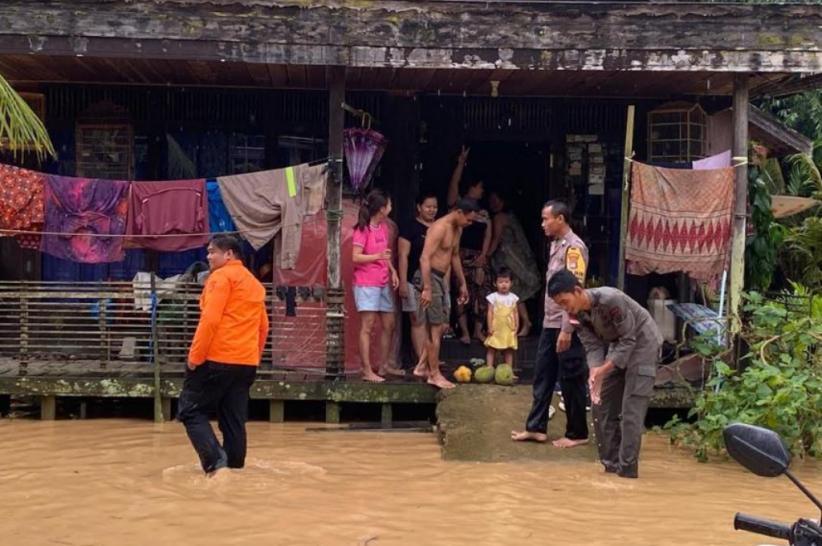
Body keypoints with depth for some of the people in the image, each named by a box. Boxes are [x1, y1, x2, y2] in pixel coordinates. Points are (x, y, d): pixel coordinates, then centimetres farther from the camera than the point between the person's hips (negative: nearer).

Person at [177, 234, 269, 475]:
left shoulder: (221, 276, -6)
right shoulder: (255, 283, 19)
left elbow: (210, 319, -16)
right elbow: (263, 327, 21)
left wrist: (195, 356, -13)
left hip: (217, 358, -8)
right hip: (246, 362, 8)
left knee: (191, 411, 0)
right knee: (234, 421, 10)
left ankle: (215, 460, -16)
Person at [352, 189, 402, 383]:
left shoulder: (384, 227, 11)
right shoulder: (363, 229, -12)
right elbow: (356, 257, -17)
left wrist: (393, 271, 6)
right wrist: (378, 256, -28)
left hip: (383, 283, 8)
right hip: (366, 283, -8)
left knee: (389, 325, 11)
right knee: (367, 326, -8)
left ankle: (385, 366, 23)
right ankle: (367, 371, -6)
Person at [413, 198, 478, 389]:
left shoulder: (457, 229, 11)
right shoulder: (439, 228, -19)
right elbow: (425, 258, -24)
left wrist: (462, 283, 26)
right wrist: (426, 288, -29)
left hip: (441, 278, 10)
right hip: (430, 277, -10)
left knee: (440, 326, 13)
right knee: (435, 327, -5)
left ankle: (422, 366, 21)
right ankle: (434, 374, 2)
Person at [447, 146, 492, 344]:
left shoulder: (484, 213, 19)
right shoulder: (457, 205, 5)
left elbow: (488, 235, 11)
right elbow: (454, 184, -9)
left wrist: (483, 255, -2)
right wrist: (461, 163, -14)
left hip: (479, 257, 5)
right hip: (462, 255, -5)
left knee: (481, 293, 0)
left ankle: (478, 330, 8)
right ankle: (465, 332, -5)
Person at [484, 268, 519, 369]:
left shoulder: (513, 297, 6)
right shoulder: (493, 297, -3)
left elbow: (516, 313, 9)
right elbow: (490, 312, -4)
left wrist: (516, 326, 2)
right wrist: (490, 327, -9)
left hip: (509, 330, 2)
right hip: (496, 329, -2)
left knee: (509, 351, 7)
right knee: (491, 350, -1)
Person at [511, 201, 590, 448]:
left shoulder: (574, 247, -15)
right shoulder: (556, 244, 13)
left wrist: (567, 329, -23)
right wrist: (551, 322, 17)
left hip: (566, 327, -9)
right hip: (550, 324, 9)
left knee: (571, 380, 1)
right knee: (542, 376, 12)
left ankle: (577, 434, 11)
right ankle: (536, 427, 20)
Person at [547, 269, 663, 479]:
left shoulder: (611, 300, -33)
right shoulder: (577, 313, -10)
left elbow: (629, 340, -26)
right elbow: (592, 346, -11)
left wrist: (604, 370, -32)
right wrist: (594, 373, -31)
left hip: (641, 343, -8)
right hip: (618, 345, 8)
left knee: (631, 408, -13)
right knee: (602, 404, 5)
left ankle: (627, 467, -11)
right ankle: (611, 463, 12)